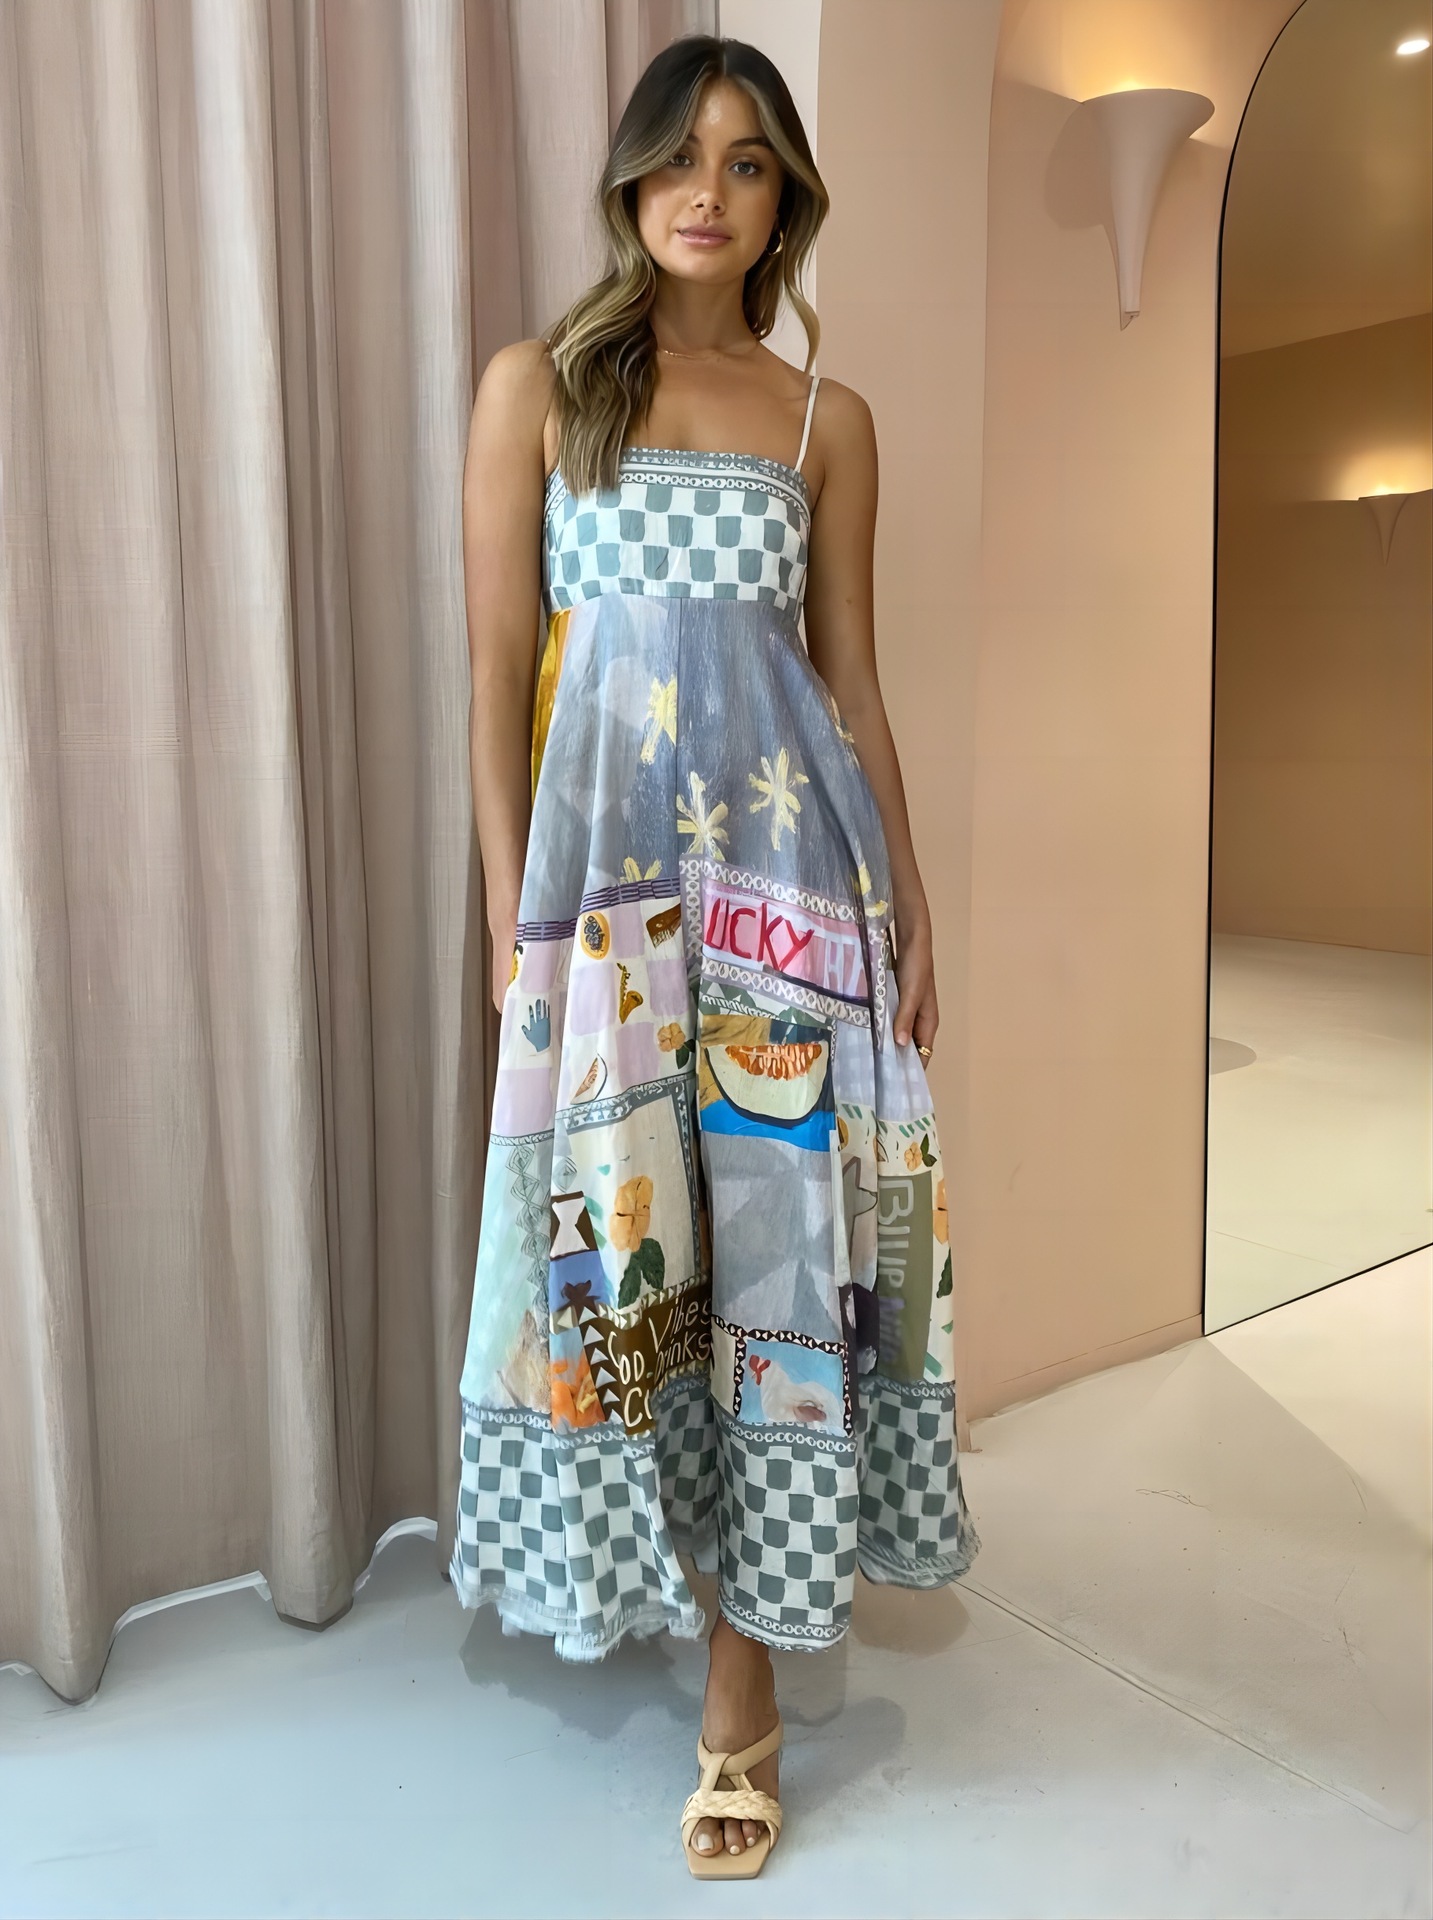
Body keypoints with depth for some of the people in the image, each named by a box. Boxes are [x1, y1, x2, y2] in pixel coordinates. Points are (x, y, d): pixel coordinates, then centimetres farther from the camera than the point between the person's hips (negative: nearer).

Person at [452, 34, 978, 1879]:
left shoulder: (828, 421, 11)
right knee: (622, 1215, 4)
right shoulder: (539, 385, 6)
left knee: (781, 1213, 0)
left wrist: (912, 908, 7)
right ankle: (645, 1548, 31)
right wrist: (512, 908, -4)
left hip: (794, 850, 1)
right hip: (608, 848, -1)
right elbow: (497, 666, 2)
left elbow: (853, 682, 11)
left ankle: (746, 1675, 13)